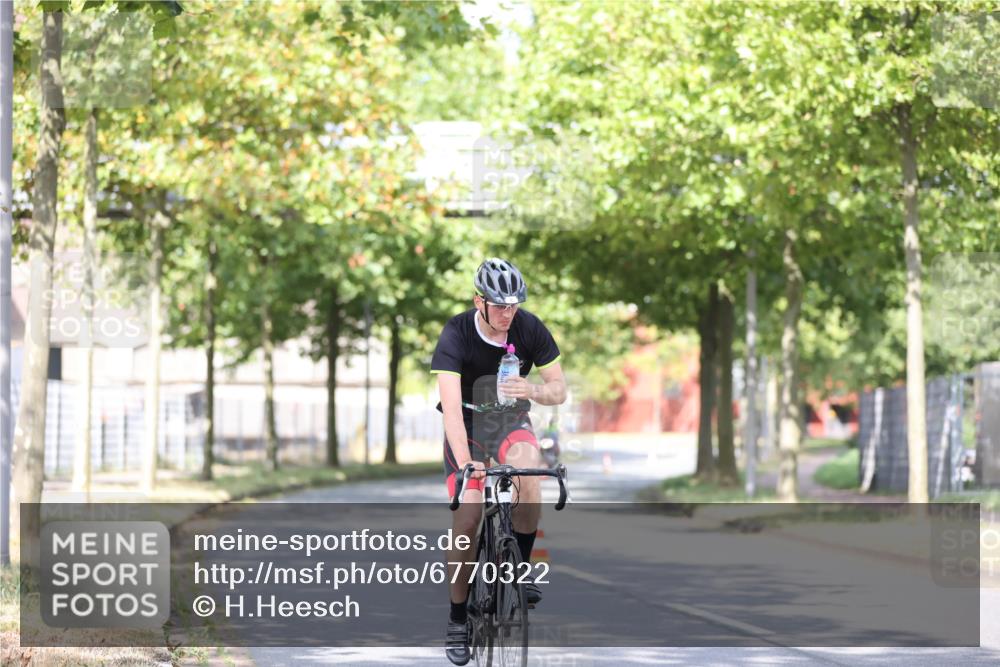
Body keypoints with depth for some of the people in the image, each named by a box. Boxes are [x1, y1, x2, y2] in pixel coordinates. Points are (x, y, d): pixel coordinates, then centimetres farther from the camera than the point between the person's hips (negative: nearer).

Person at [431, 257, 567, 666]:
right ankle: (458, 619, 3)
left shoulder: (529, 328, -17)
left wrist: (533, 391, -36)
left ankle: (521, 567, -11)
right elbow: (451, 406, -34)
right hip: (468, 424, -1)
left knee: (526, 479, -32)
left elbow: (559, 390, -11)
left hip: (511, 421, 1)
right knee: (467, 517, -13)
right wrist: (464, 461, -49)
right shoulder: (456, 336, -25)